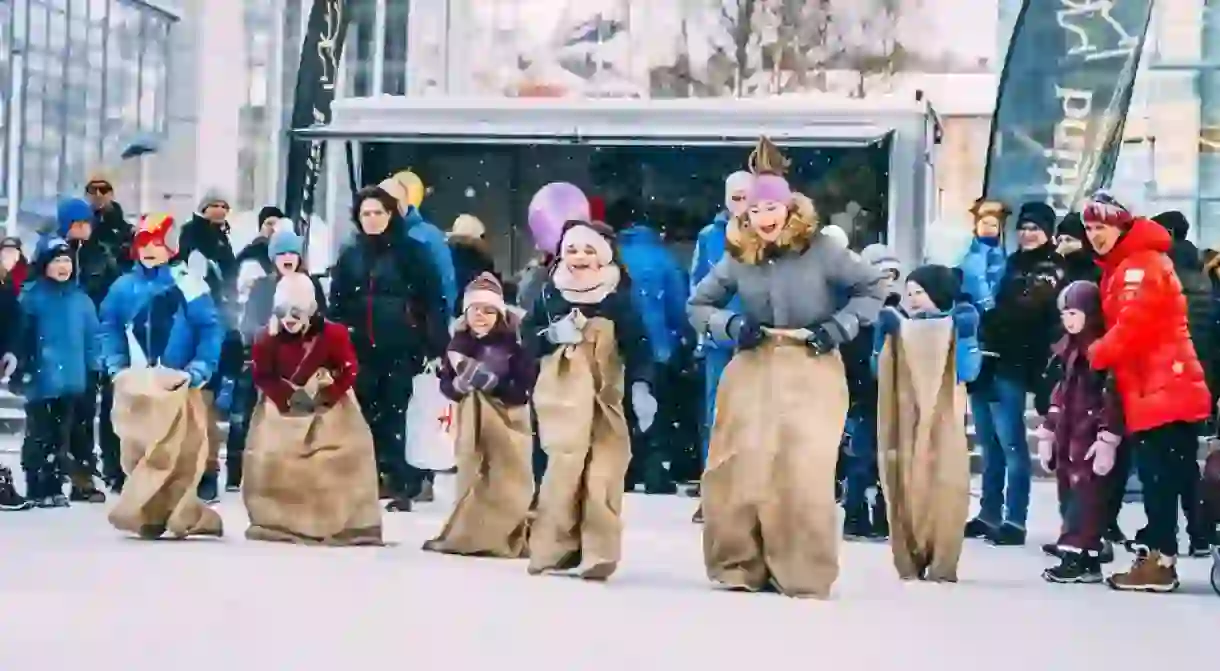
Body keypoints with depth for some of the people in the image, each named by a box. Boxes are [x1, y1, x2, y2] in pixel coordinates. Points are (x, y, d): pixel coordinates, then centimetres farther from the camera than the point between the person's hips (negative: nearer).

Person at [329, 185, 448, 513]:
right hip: (360, 349, 3)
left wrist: (436, 345, -11)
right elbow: (337, 305, 10)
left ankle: (401, 487, 0)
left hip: (401, 349, -3)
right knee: (364, 416, 3)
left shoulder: (410, 251, 1)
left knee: (397, 415, -3)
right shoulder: (349, 255, 12)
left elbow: (433, 301, -3)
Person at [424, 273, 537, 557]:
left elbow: (525, 388, -16)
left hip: (507, 421, -4)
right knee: (472, 477, 10)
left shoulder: (513, 344, -13)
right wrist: (459, 385, -19)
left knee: (507, 479, -4)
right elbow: (445, 383, 2)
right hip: (471, 420, 5)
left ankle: (509, 536, 2)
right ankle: (467, 535, 18)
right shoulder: (459, 343, 1)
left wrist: (493, 383, -25)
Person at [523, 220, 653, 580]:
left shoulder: (617, 298, -1)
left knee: (603, 474, -7)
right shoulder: (550, 294, 5)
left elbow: (637, 345, -6)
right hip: (562, 394, 0)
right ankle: (555, 547, 1)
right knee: (565, 466, -11)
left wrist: (641, 387, -20)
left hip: (603, 396, 0)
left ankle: (598, 553, -1)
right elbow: (527, 334, 11)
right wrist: (551, 335, -10)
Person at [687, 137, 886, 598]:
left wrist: (838, 327, -10)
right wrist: (732, 325, -7)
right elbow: (697, 305, 11)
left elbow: (874, 287, 1)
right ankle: (741, 567, 10)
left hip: (812, 368, -3)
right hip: (754, 368, 3)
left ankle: (804, 574, -2)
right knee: (742, 467, -3)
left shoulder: (818, 250, -6)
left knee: (803, 469, -12)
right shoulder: (738, 257, 3)